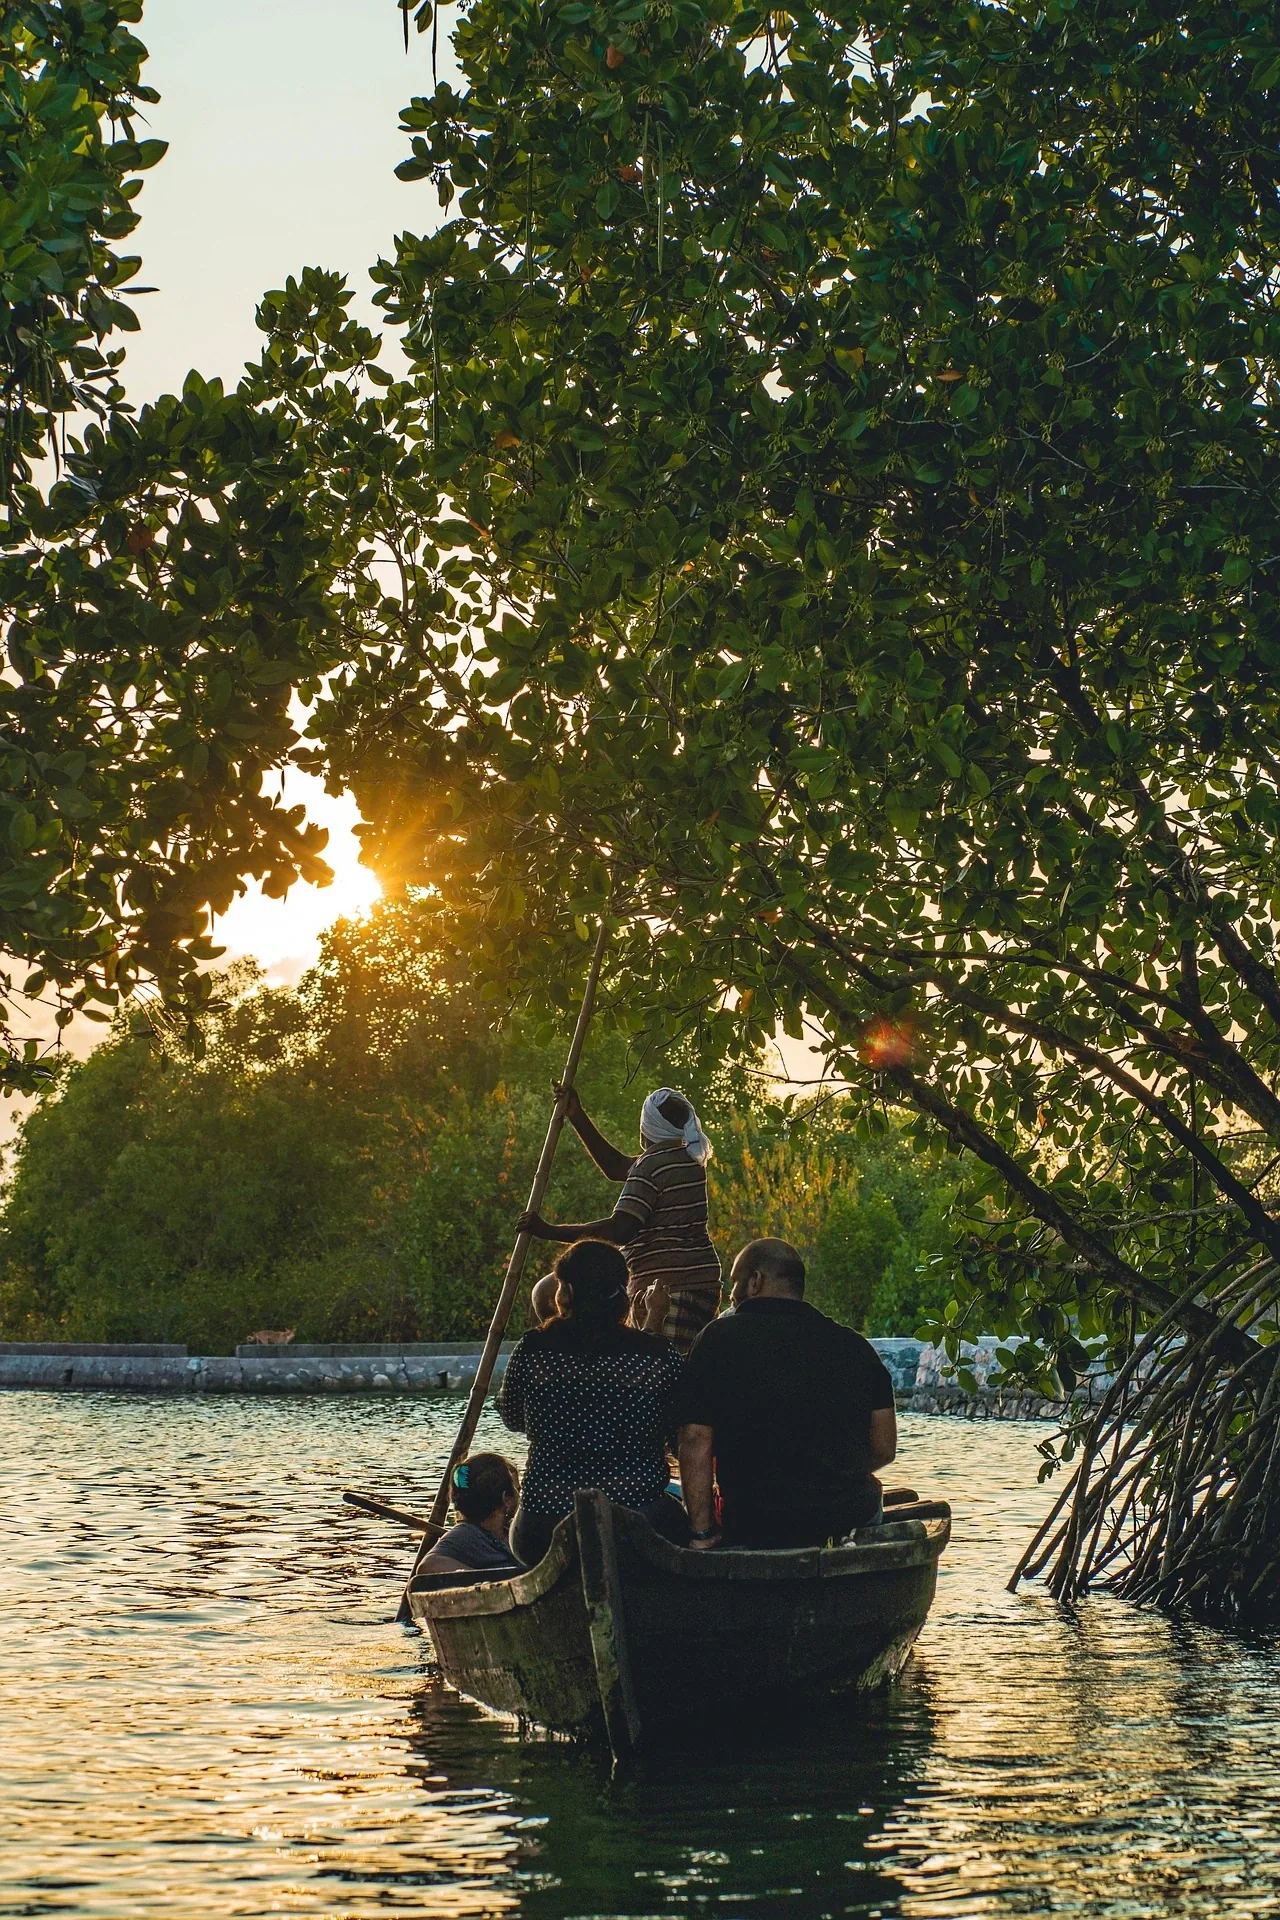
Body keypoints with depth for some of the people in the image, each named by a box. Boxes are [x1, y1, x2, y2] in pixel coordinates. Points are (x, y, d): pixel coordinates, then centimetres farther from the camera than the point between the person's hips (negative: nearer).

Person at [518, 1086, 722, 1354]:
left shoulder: (651, 1165, -11)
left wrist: (550, 1232, -18)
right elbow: (616, 1166, 26)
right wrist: (577, 1118, 27)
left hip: (666, 1284, -9)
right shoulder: (690, 1158, 16)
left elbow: (619, 1230, -20)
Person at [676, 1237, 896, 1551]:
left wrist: (701, 1532, -6)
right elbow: (884, 1449, 4)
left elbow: (695, 1439, -10)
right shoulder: (855, 1345, 4)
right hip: (851, 1520, 2)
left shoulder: (721, 1337, -4)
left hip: (755, 1529, -2)